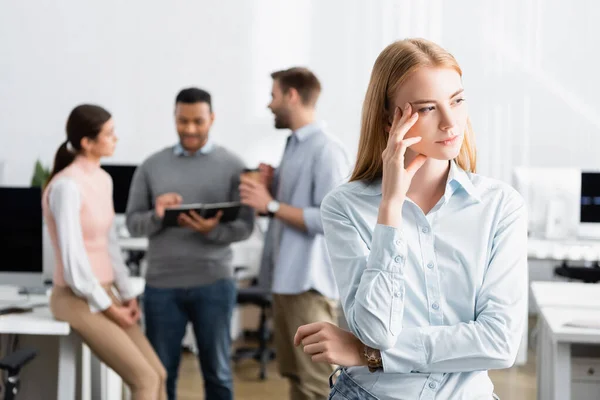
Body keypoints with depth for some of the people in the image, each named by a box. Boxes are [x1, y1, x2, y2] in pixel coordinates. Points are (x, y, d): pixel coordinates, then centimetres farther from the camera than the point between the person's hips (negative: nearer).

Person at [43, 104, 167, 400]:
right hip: (77, 300, -9)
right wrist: (110, 309, -13)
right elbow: (73, 261, -22)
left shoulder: (103, 179, 8)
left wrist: (127, 296, 8)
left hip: (103, 295, 9)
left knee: (158, 374, 4)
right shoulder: (67, 186, -20)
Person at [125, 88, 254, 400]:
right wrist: (157, 216, -16)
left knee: (217, 370, 8)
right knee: (160, 371, 8)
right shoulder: (152, 166, 6)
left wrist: (212, 230, -22)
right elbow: (132, 223, 5)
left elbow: (245, 227, -3)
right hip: (161, 284, 1)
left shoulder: (232, 165, 1)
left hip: (213, 283, -1)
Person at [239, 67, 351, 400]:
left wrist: (271, 204, -16)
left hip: (310, 282, -9)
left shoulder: (326, 151, -14)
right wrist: (270, 187, 4)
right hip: (285, 278, 9)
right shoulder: (293, 146, 15)